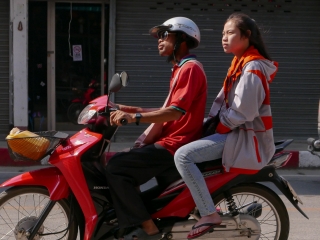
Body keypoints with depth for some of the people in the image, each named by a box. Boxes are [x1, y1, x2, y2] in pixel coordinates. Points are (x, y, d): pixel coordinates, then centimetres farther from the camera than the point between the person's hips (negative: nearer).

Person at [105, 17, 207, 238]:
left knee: (116, 168, -19)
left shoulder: (190, 68, -12)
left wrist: (135, 117, -33)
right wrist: (137, 110, 10)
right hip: (169, 142, 11)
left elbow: (176, 111, -26)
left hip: (175, 146, -11)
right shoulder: (181, 69, 22)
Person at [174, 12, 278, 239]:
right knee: (188, 146, 23)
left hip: (246, 137, -11)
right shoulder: (240, 63, 14)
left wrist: (216, 127, -11)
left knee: (183, 155, -22)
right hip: (236, 132, 11)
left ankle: (209, 214, -19)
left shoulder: (252, 68, -17)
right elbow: (223, 100, 15)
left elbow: (242, 113, -23)